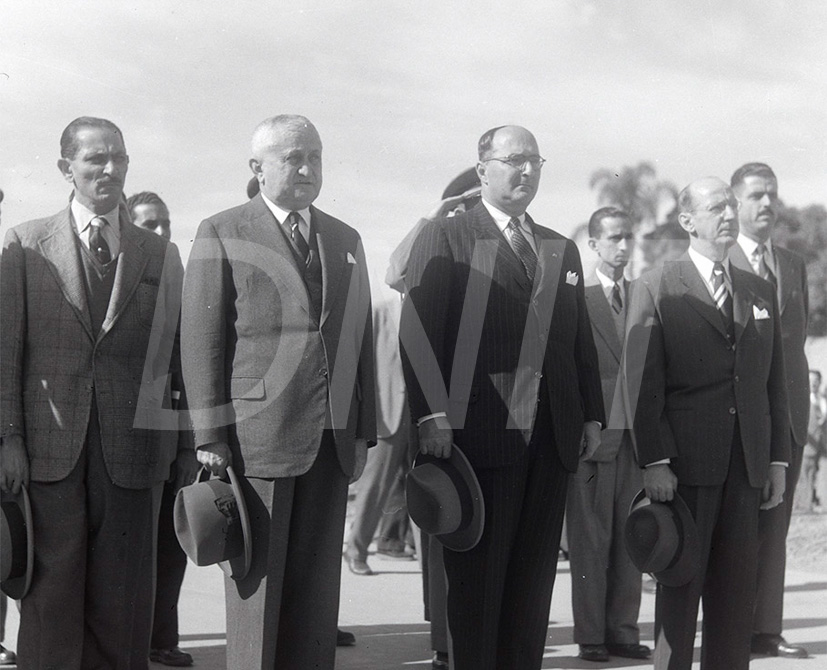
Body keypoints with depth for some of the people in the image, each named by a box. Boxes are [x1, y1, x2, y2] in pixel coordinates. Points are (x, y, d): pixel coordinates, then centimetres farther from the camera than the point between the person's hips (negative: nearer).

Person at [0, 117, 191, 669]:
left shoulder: (162, 256, 11)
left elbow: (180, 354, 9)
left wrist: (190, 445, 4)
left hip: (132, 450, 1)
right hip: (48, 446, -1)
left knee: (123, 603, 4)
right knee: (51, 599, 1)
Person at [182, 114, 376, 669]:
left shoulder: (345, 240, 17)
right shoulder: (223, 235, 1)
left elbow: (360, 338, 16)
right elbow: (202, 342, -3)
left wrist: (363, 431, 10)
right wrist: (211, 436, -9)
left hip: (332, 439, 5)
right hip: (257, 435, -5)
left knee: (317, 587, 8)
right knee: (258, 584, -1)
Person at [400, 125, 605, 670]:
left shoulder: (562, 250, 18)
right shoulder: (445, 238, 1)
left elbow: (582, 339, 17)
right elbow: (419, 332, -6)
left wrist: (593, 416, 9)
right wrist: (433, 416, -15)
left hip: (551, 440, 5)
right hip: (479, 435, -5)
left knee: (534, 578, 8)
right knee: (477, 577, 1)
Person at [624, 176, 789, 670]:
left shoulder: (761, 291, 14)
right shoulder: (655, 289, 0)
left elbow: (774, 383, 14)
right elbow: (643, 383, -6)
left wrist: (778, 458, 7)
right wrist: (655, 461, -13)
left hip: (748, 465, 4)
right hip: (685, 462, -4)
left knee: (737, 589, 6)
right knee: (680, 583, 3)